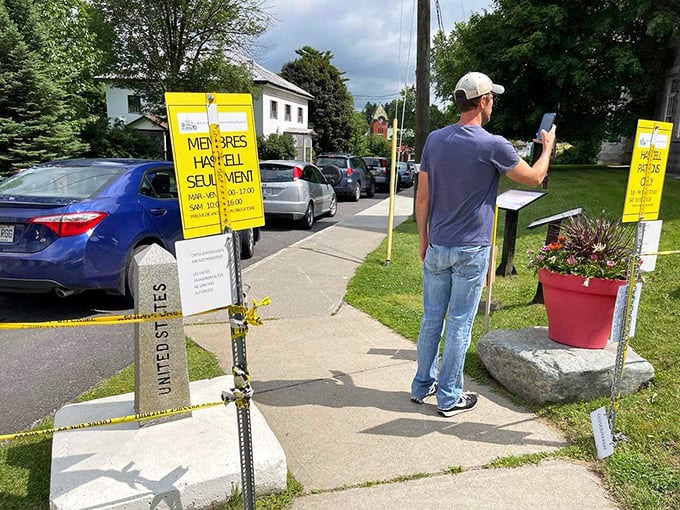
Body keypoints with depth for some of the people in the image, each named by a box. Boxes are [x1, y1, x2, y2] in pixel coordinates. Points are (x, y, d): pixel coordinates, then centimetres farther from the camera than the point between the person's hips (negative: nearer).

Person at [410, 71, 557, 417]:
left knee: (431, 318, 14)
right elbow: (535, 178, 2)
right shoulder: (493, 145, -12)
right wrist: (548, 145, 20)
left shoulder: (434, 140, 2)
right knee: (459, 325, 6)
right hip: (470, 252, -4)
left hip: (436, 247, 4)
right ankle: (449, 398, 18)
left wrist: (423, 240, 13)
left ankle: (422, 386, 28)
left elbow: (422, 197, 4)